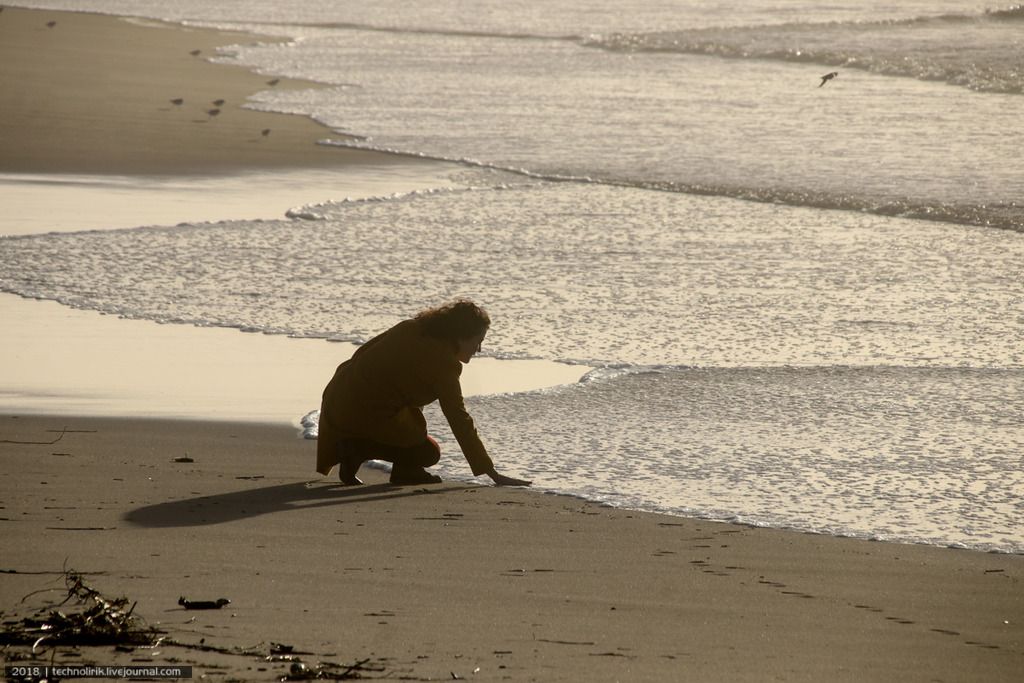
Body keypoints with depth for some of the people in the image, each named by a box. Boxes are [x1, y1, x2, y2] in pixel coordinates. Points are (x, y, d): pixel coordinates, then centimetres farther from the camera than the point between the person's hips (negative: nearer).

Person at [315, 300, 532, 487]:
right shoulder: (443, 363, -13)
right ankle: (359, 450, -4)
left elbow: (363, 352, 19)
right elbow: (459, 422, -13)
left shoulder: (408, 329, 9)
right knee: (428, 452, 8)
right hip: (365, 416, -9)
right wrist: (493, 475, -10)